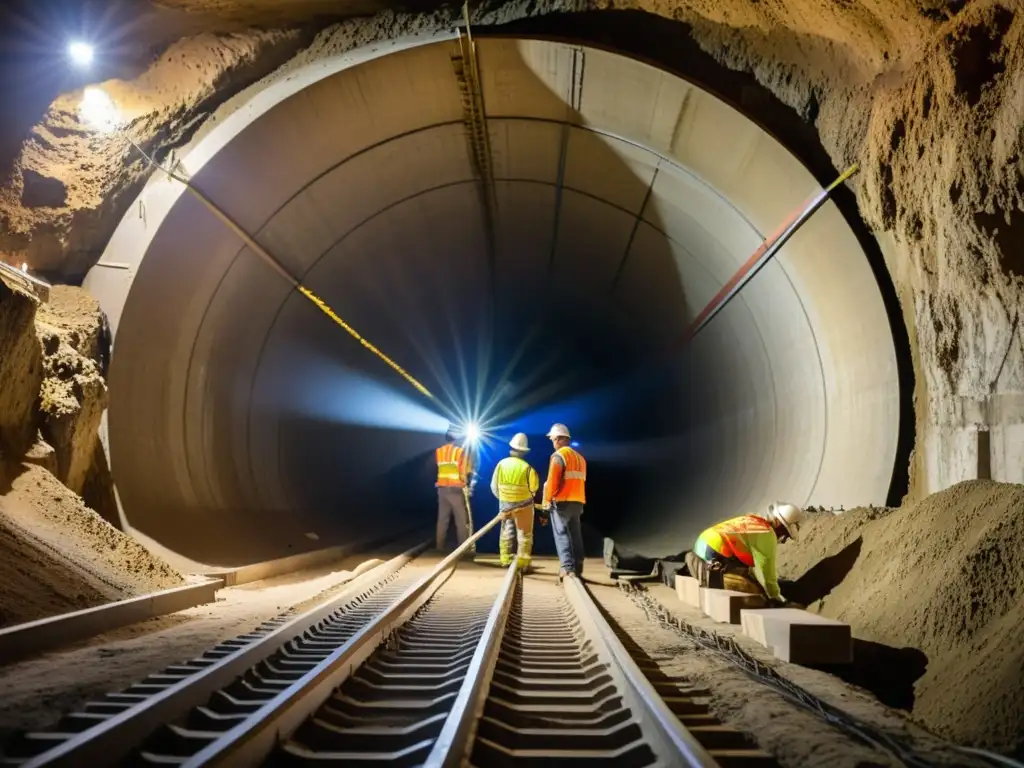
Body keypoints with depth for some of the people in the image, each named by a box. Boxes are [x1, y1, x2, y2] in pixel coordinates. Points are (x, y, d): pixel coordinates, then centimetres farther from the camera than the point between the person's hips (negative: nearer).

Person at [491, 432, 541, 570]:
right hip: (523, 505, -3)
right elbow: (534, 488, -4)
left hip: (505, 504, 3)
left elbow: (494, 486, -3)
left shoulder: (502, 464, -9)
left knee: (506, 532, 17)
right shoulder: (527, 467, -16)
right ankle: (522, 563, 6)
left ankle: (505, 559, 19)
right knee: (524, 534, 7)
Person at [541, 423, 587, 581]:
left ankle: (567, 568, -16)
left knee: (562, 535, -6)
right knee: (576, 536, 10)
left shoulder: (559, 455, -9)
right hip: (577, 502, 7)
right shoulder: (580, 457, 16)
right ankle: (577, 569, 10)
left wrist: (547, 500, -5)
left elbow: (552, 481, -14)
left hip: (561, 502, -7)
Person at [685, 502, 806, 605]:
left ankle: (700, 565, 15)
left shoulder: (754, 521, 20)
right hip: (715, 556, -10)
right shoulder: (767, 533, -10)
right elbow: (766, 567, -8)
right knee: (755, 590, -11)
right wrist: (775, 596, 4)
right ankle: (712, 576, -19)